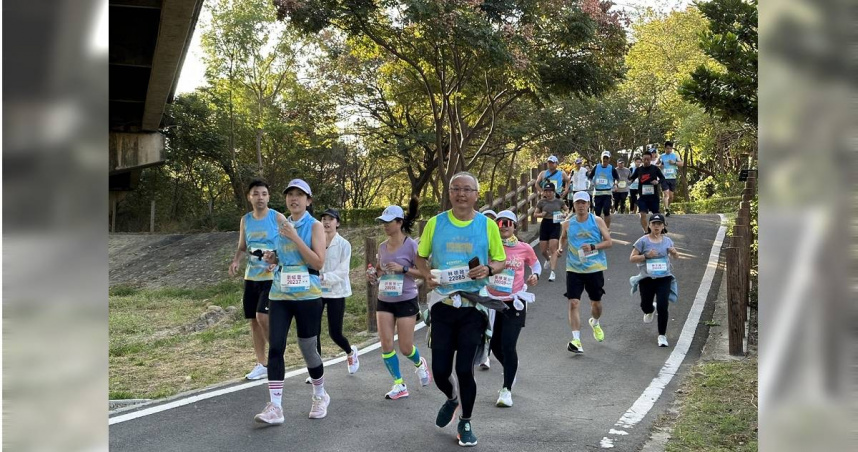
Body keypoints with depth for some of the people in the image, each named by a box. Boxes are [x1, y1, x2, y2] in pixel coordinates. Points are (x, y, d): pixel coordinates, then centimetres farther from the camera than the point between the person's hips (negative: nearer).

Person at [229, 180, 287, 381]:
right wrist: (235, 261, -4)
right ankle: (262, 364, 18)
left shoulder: (278, 218, -7)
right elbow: (242, 247, 16)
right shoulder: (245, 220, 8)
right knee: (253, 320, 8)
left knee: (262, 316, -19)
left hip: (272, 277, -6)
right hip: (251, 277, 6)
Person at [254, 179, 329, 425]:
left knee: (308, 349, 4)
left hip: (307, 296, -4)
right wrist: (273, 259, 2)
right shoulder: (282, 225, 12)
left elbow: (318, 262, -15)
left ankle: (320, 396, 29)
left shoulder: (314, 226, -3)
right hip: (279, 295, 4)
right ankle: (275, 407, -8)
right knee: (275, 347, -8)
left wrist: (295, 237, -17)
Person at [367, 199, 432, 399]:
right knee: (386, 343, -4)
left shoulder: (411, 245, -10)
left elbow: (423, 271, -10)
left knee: (405, 347, 0)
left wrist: (403, 269, -22)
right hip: (384, 301, 5)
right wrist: (375, 276, 0)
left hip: (406, 300, -5)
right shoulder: (382, 246, 6)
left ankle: (420, 363, 35)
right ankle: (399, 385, 9)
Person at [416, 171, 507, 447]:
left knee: (465, 369, -2)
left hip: (474, 306, -1)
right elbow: (421, 256, 9)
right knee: (440, 369, 4)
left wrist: (489, 270, -16)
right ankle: (451, 399, 40)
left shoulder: (488, 225, -2)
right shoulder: (435, 223, 0)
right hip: (442, 304, 2)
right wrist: (427, 275, -12)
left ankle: (465, 423, 21)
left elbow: (501, 261, 6)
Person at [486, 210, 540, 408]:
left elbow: (536, 265, 15)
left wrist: (535, 275, -5)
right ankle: (510, 372, 44)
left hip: (514, 303, -2)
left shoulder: (524, 248, -2)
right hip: (493, 301, 2)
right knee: (495, 345, 12)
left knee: (508, 346, -11)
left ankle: (507, 389, 3)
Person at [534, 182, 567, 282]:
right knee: (543, 250, 8)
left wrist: (565, 214, -7)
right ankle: (548, 259, 45)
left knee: (553, 249, -9)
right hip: (545, 225, 2)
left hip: (555, 225, -2)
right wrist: (541, 214, -13)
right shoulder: (541, 202, 0)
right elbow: (536, 214, 8)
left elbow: (566, 209, 15)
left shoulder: (559, 201, -1)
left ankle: (552, 272, -7)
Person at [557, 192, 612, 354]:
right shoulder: (568, 224, 1)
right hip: (574, 269, 0)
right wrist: (561, 248, -1)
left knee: (596, 303, 14)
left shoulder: (597, 221, -3)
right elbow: (563, 238, 20)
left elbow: (609, 242, -3)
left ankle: (595, 323, 48)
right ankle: (576, 340, -13)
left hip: (595, 268, 0)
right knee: (573, 303, -13)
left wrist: (593, 247, -19)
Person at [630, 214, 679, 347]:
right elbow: (632, 258, -4)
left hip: (664, 278, 0)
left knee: (662, 307, -10)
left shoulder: (667, 241, 6)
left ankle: (662, 335, 3)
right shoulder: (643, 241, -4)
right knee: (645, 305, 9)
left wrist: (674, 252, -5)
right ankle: (650, 311, 49)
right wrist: (646, 256, -19)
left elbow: (676, 256, 18)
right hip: (647, 278, 0)